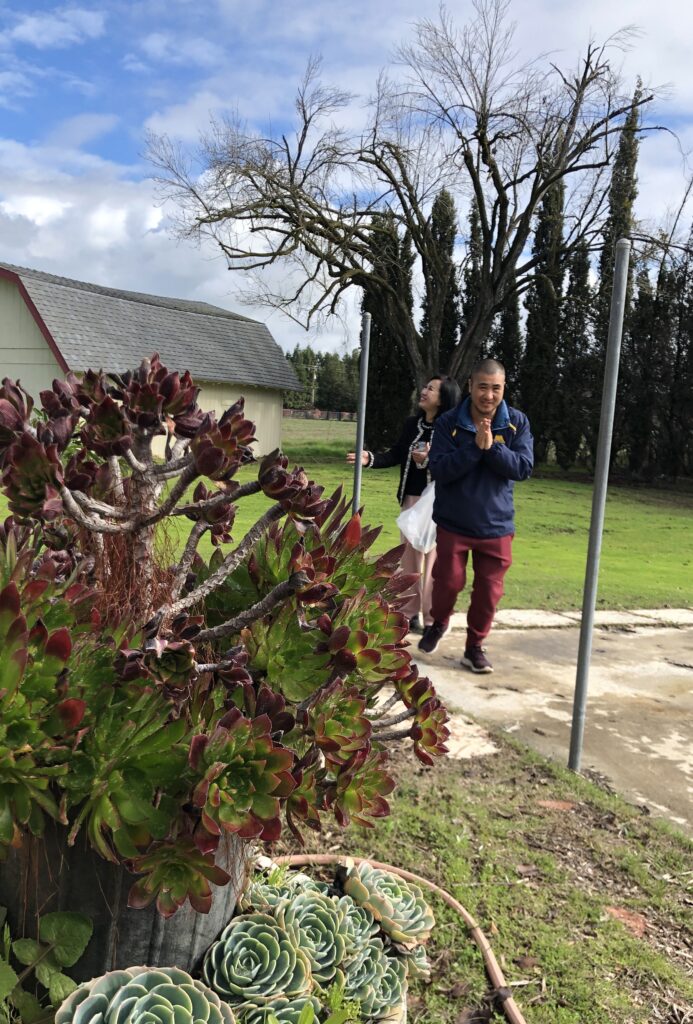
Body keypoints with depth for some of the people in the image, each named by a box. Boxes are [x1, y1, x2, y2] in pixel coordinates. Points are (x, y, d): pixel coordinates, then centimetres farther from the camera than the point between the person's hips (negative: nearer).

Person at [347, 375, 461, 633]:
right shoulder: (411, 424, 9)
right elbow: (397, 455, 9)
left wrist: (430, 460, -28)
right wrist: (371, 459, -3)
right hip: (411, 498, 7)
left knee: (433, 557, -2)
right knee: (409, 554, 12)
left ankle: (432, 616, 9)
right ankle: (410, 609, 24)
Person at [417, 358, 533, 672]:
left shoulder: (517, 422, -4)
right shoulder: (449, 422, -8)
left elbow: (524, 468, -12)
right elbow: (438, 470, -16)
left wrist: (492, 446, -24)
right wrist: (475, 447, -26)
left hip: (496, 525, 2)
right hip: (453, 522, -1)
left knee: (489, 590, 6)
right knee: (449, 582, 5)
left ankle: (475, 647, 26)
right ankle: (438, 624, 37)